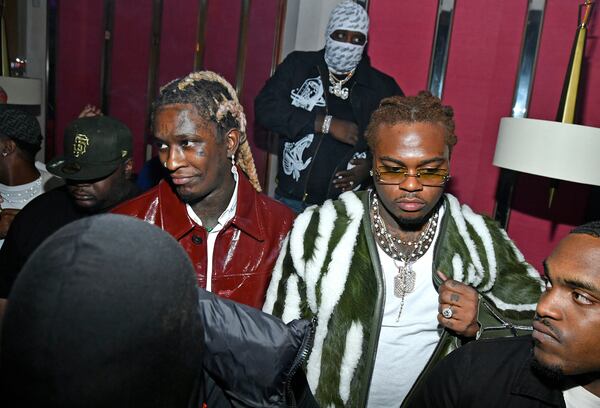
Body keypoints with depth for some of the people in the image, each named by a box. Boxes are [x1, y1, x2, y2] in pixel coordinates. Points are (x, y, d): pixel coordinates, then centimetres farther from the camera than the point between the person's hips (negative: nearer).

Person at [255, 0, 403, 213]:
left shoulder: (383, 87, 5)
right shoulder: (298, 65, 4)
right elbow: (265, 108, -9)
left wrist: (370, 165, -8)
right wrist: (327, 124, -14)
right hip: (291, 200, 0)